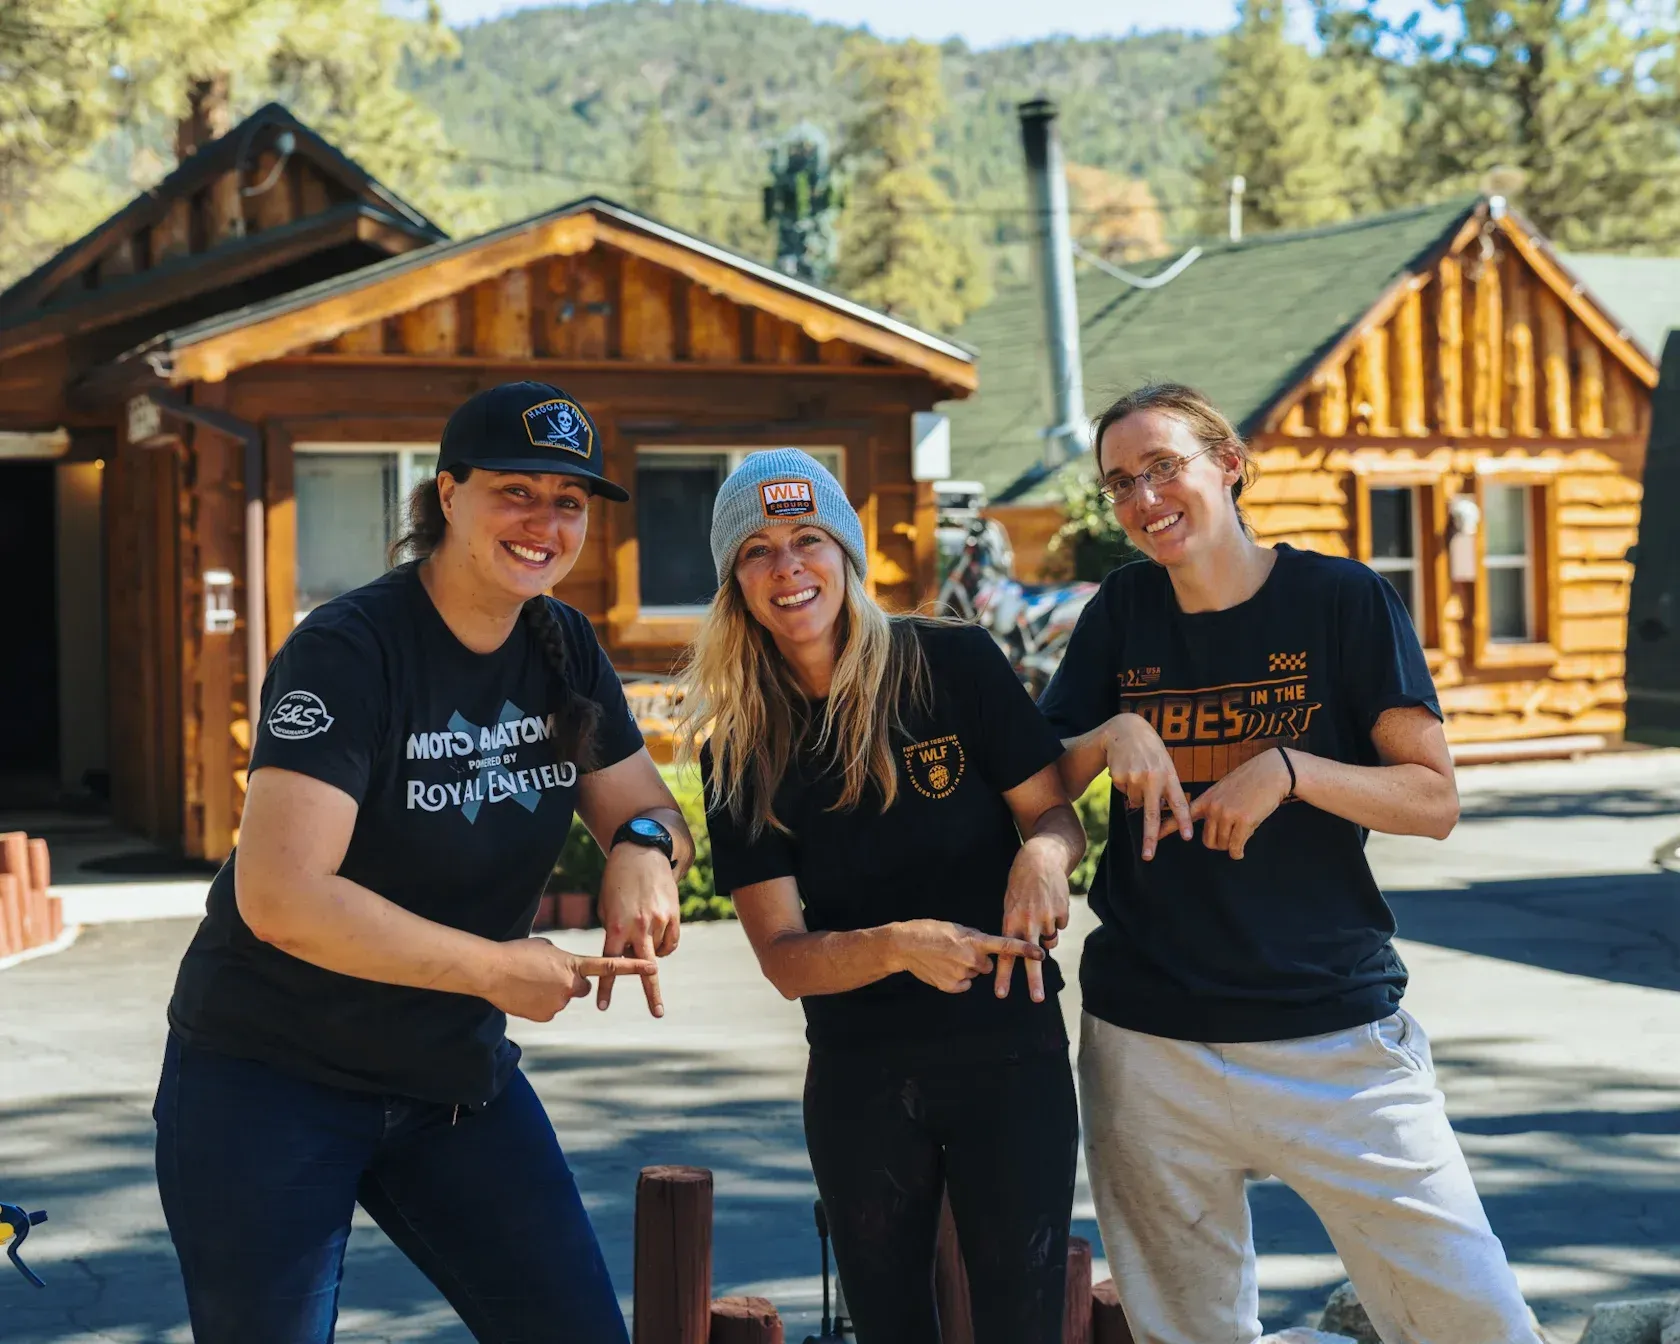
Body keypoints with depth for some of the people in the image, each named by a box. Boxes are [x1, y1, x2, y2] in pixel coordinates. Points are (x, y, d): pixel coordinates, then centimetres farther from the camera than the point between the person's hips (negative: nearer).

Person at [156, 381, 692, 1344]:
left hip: (459, 1078, 6)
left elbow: (653, 811, 9)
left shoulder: (565, 650, 2)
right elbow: (279, 897, -28)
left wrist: (643, 848, -16)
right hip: (269, 1081, -6)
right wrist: (495, 968, -22)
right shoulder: (348, 651, -20)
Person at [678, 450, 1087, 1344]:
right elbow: (783, 955, -8)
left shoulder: (955, 664, -8)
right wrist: (899, 945, -28)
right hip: (859, 1077, 2)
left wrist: (1043, 852, -24)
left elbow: (1054, 812, 0)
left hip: (1009, 1052, -1)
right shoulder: (737, 743, -4)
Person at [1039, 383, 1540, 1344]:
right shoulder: (1123, 612, 7)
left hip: (1336, 1029, -2)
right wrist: (1113, 735, -11)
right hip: (1150, 1039, 3)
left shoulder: (1345, 599, -2)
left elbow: (1434, 802, -5)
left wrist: (1289, 769, -19)